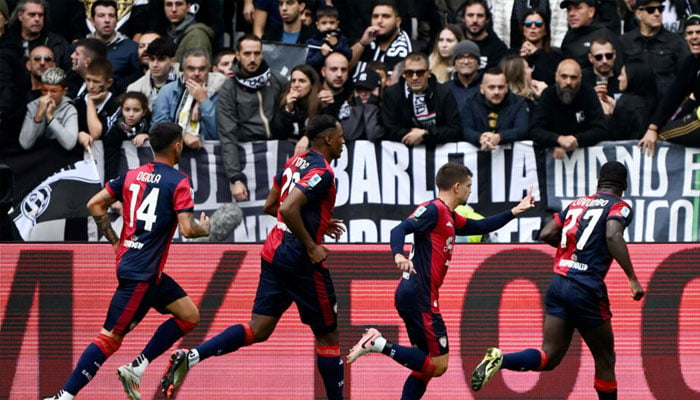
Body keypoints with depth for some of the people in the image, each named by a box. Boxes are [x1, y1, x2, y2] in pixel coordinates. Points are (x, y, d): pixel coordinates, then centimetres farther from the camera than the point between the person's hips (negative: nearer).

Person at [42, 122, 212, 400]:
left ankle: (136, 369, 10)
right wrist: (205, 229, 4)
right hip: (141, 273, -8)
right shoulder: (178, 182, -10)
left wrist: (115, 242, 15)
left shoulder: (132, 175, 11)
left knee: (189, 316, 17)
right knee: (110, 338, -8)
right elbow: (187, 229, -17)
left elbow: (95, 205, 11)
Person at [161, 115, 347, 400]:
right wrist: (311, 247, -19)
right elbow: (289, 209, -27)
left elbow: (270, 207, 23)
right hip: (300, 259, -8)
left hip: (274, 251, 8)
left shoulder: (295, 162, 14)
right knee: (327, 334, 6)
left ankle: (191, 357, -13)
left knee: (258, 330, 3)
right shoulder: (321, 172, -15)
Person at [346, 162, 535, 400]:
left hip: (418, 297, 10)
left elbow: (481, 227, 34)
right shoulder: (433, 210, -9)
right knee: (438, 365, -11)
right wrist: (398, 255, -41)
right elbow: (399, 230, -22)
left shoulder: (450, 218, 19)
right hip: (417, 296, -10)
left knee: (426, 365, 12)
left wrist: (515, 211, 34)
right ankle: (378, 344, -13)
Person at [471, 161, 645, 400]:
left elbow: (546, 234, 14)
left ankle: (500, 360, -20)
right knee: (605, 360, 10)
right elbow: (613, 236, -20)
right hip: (586, 289, -6)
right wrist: (632, 279, -20)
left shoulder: (577, 204, 19)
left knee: (549, 357, 3)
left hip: (559, 283, 6)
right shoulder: (619, 207, 0)